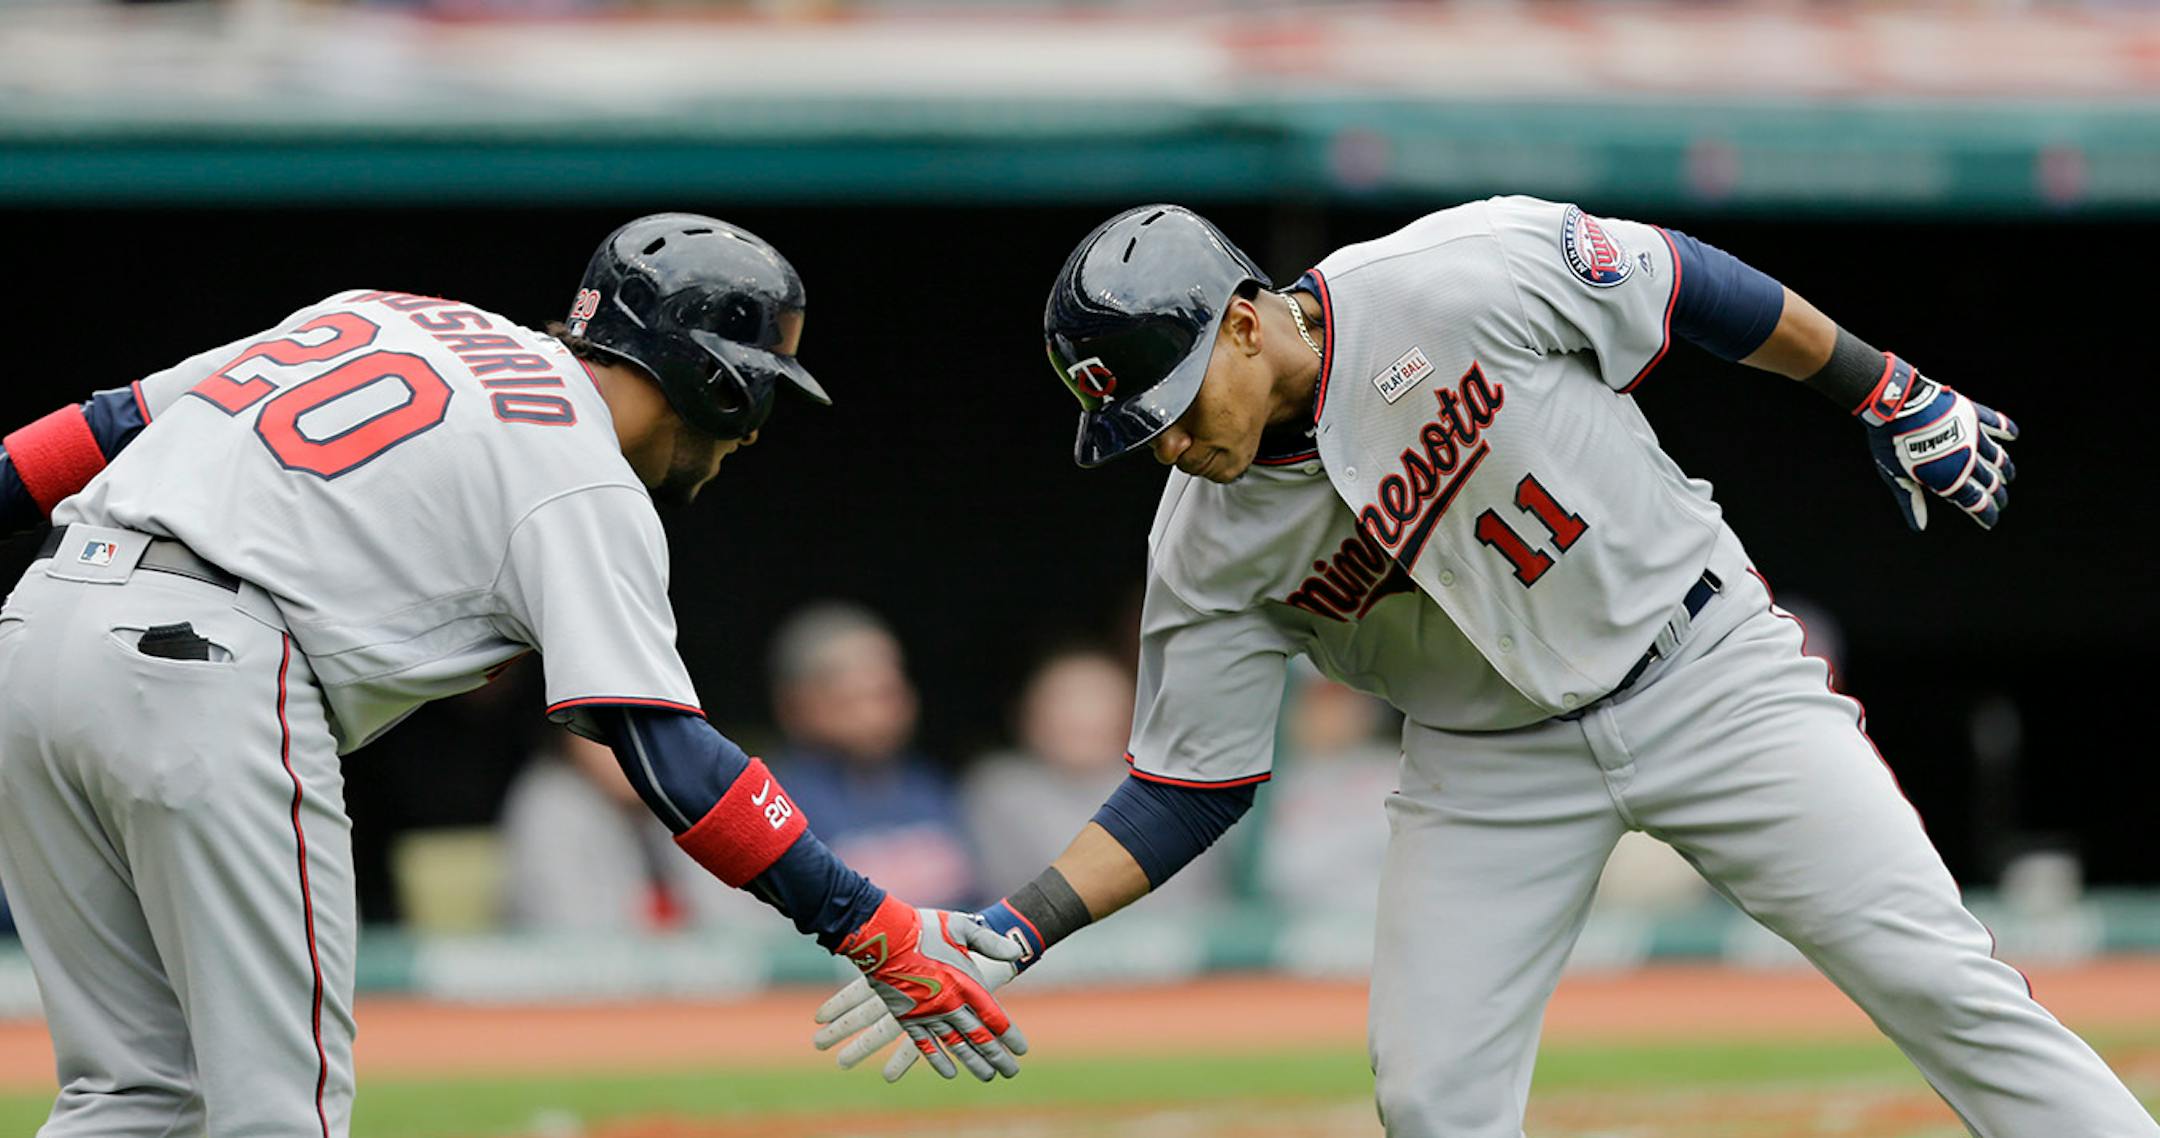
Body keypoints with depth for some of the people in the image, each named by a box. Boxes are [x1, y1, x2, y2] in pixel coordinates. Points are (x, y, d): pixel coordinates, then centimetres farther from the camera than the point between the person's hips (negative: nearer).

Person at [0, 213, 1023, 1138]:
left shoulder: (393, 316, 24)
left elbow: (125, 419, 22)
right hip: (203, 666, -8)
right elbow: (667, 755, -7)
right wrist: (875, 930, -7)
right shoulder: (586, 488, 2)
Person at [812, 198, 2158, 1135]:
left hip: (1700, 663, -3)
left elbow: (1685, 284, -8)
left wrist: (1894, 398, -2)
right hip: (1492, 762, 3)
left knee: (1933, 974, -10)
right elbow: (1186, 793, -3)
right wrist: (1012, 932, -15)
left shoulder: (1455, 282, -22)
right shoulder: (1208, 546, -10)